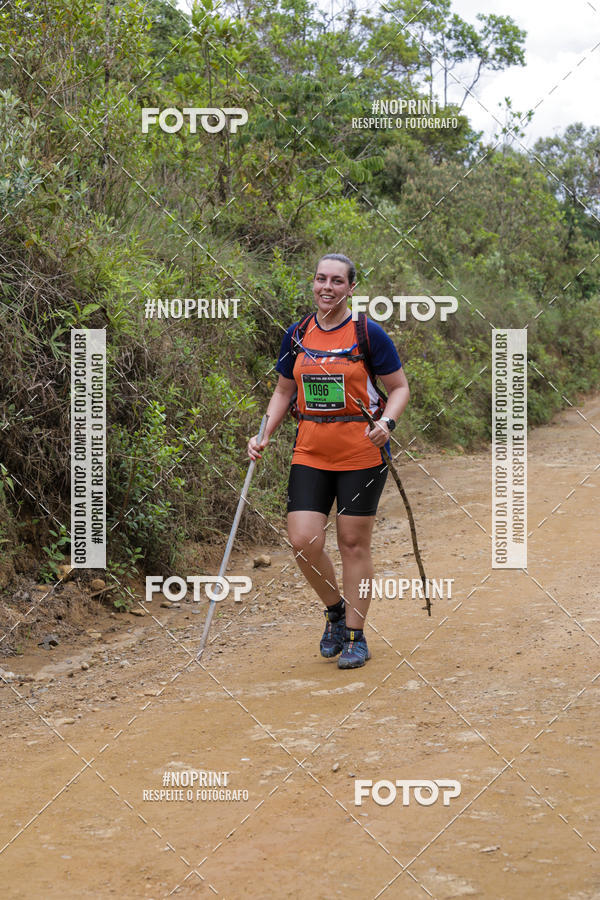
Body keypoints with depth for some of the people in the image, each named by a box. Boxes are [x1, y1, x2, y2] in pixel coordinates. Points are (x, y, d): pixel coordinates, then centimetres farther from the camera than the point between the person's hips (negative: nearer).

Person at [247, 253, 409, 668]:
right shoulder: (297, 335, 6)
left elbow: (400, 387, 1)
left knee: (354, 542, 2)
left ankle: (357, 636, 17)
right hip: (310, 453, 3)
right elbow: (283, 391, 17)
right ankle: (335, 609, 22)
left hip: (361, 454, -3)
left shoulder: (368, 334, -5)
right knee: (303, 540, -6)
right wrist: (265, 436, 5)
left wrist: (387, 422, -18)